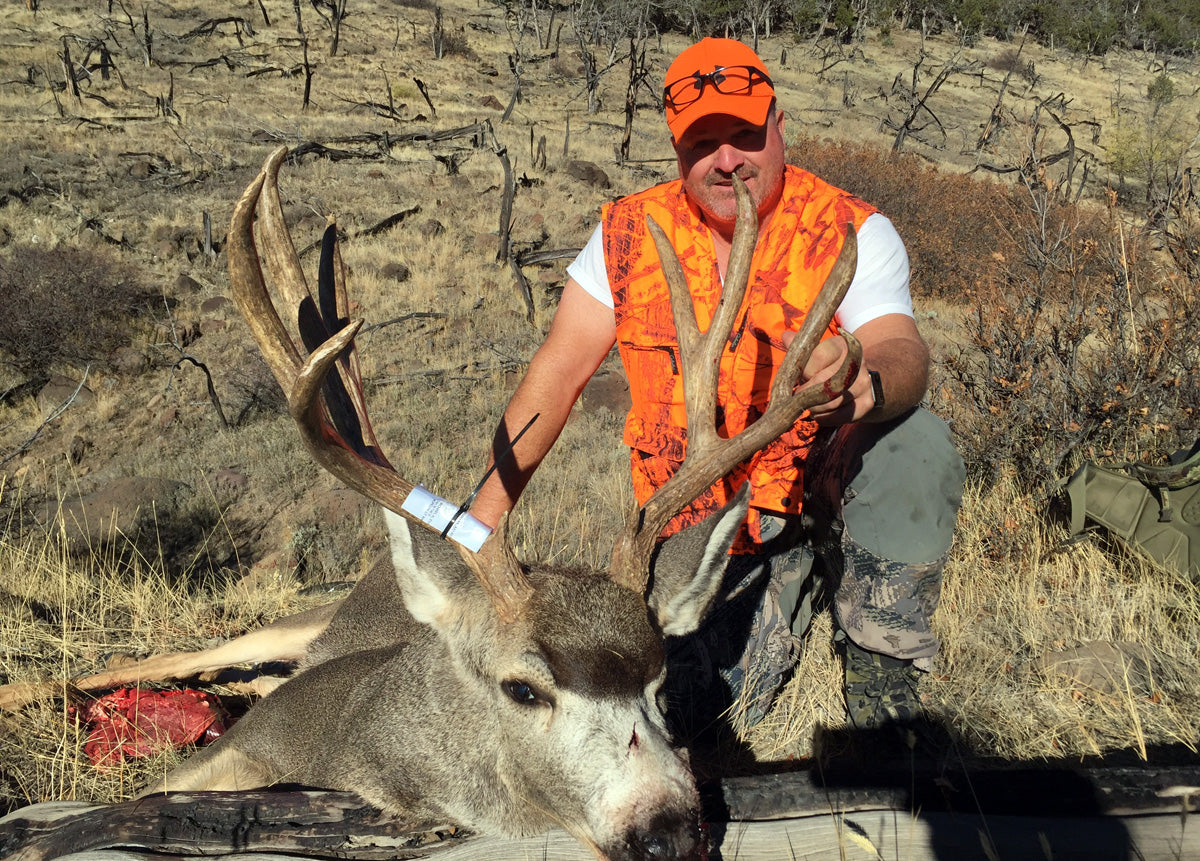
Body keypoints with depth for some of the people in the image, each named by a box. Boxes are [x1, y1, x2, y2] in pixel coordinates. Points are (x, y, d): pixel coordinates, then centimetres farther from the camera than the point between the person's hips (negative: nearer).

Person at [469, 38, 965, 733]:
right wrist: (487, 508, -11)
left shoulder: (851, 233, -10)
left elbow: (904, 354, -27)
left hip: (820, 489, -1)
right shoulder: (630, 234, -3)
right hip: (699, 528, 2)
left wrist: (867, 383, -53)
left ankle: (881, 682, -12)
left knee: (915, 442, -33)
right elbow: (559, 371, -3)